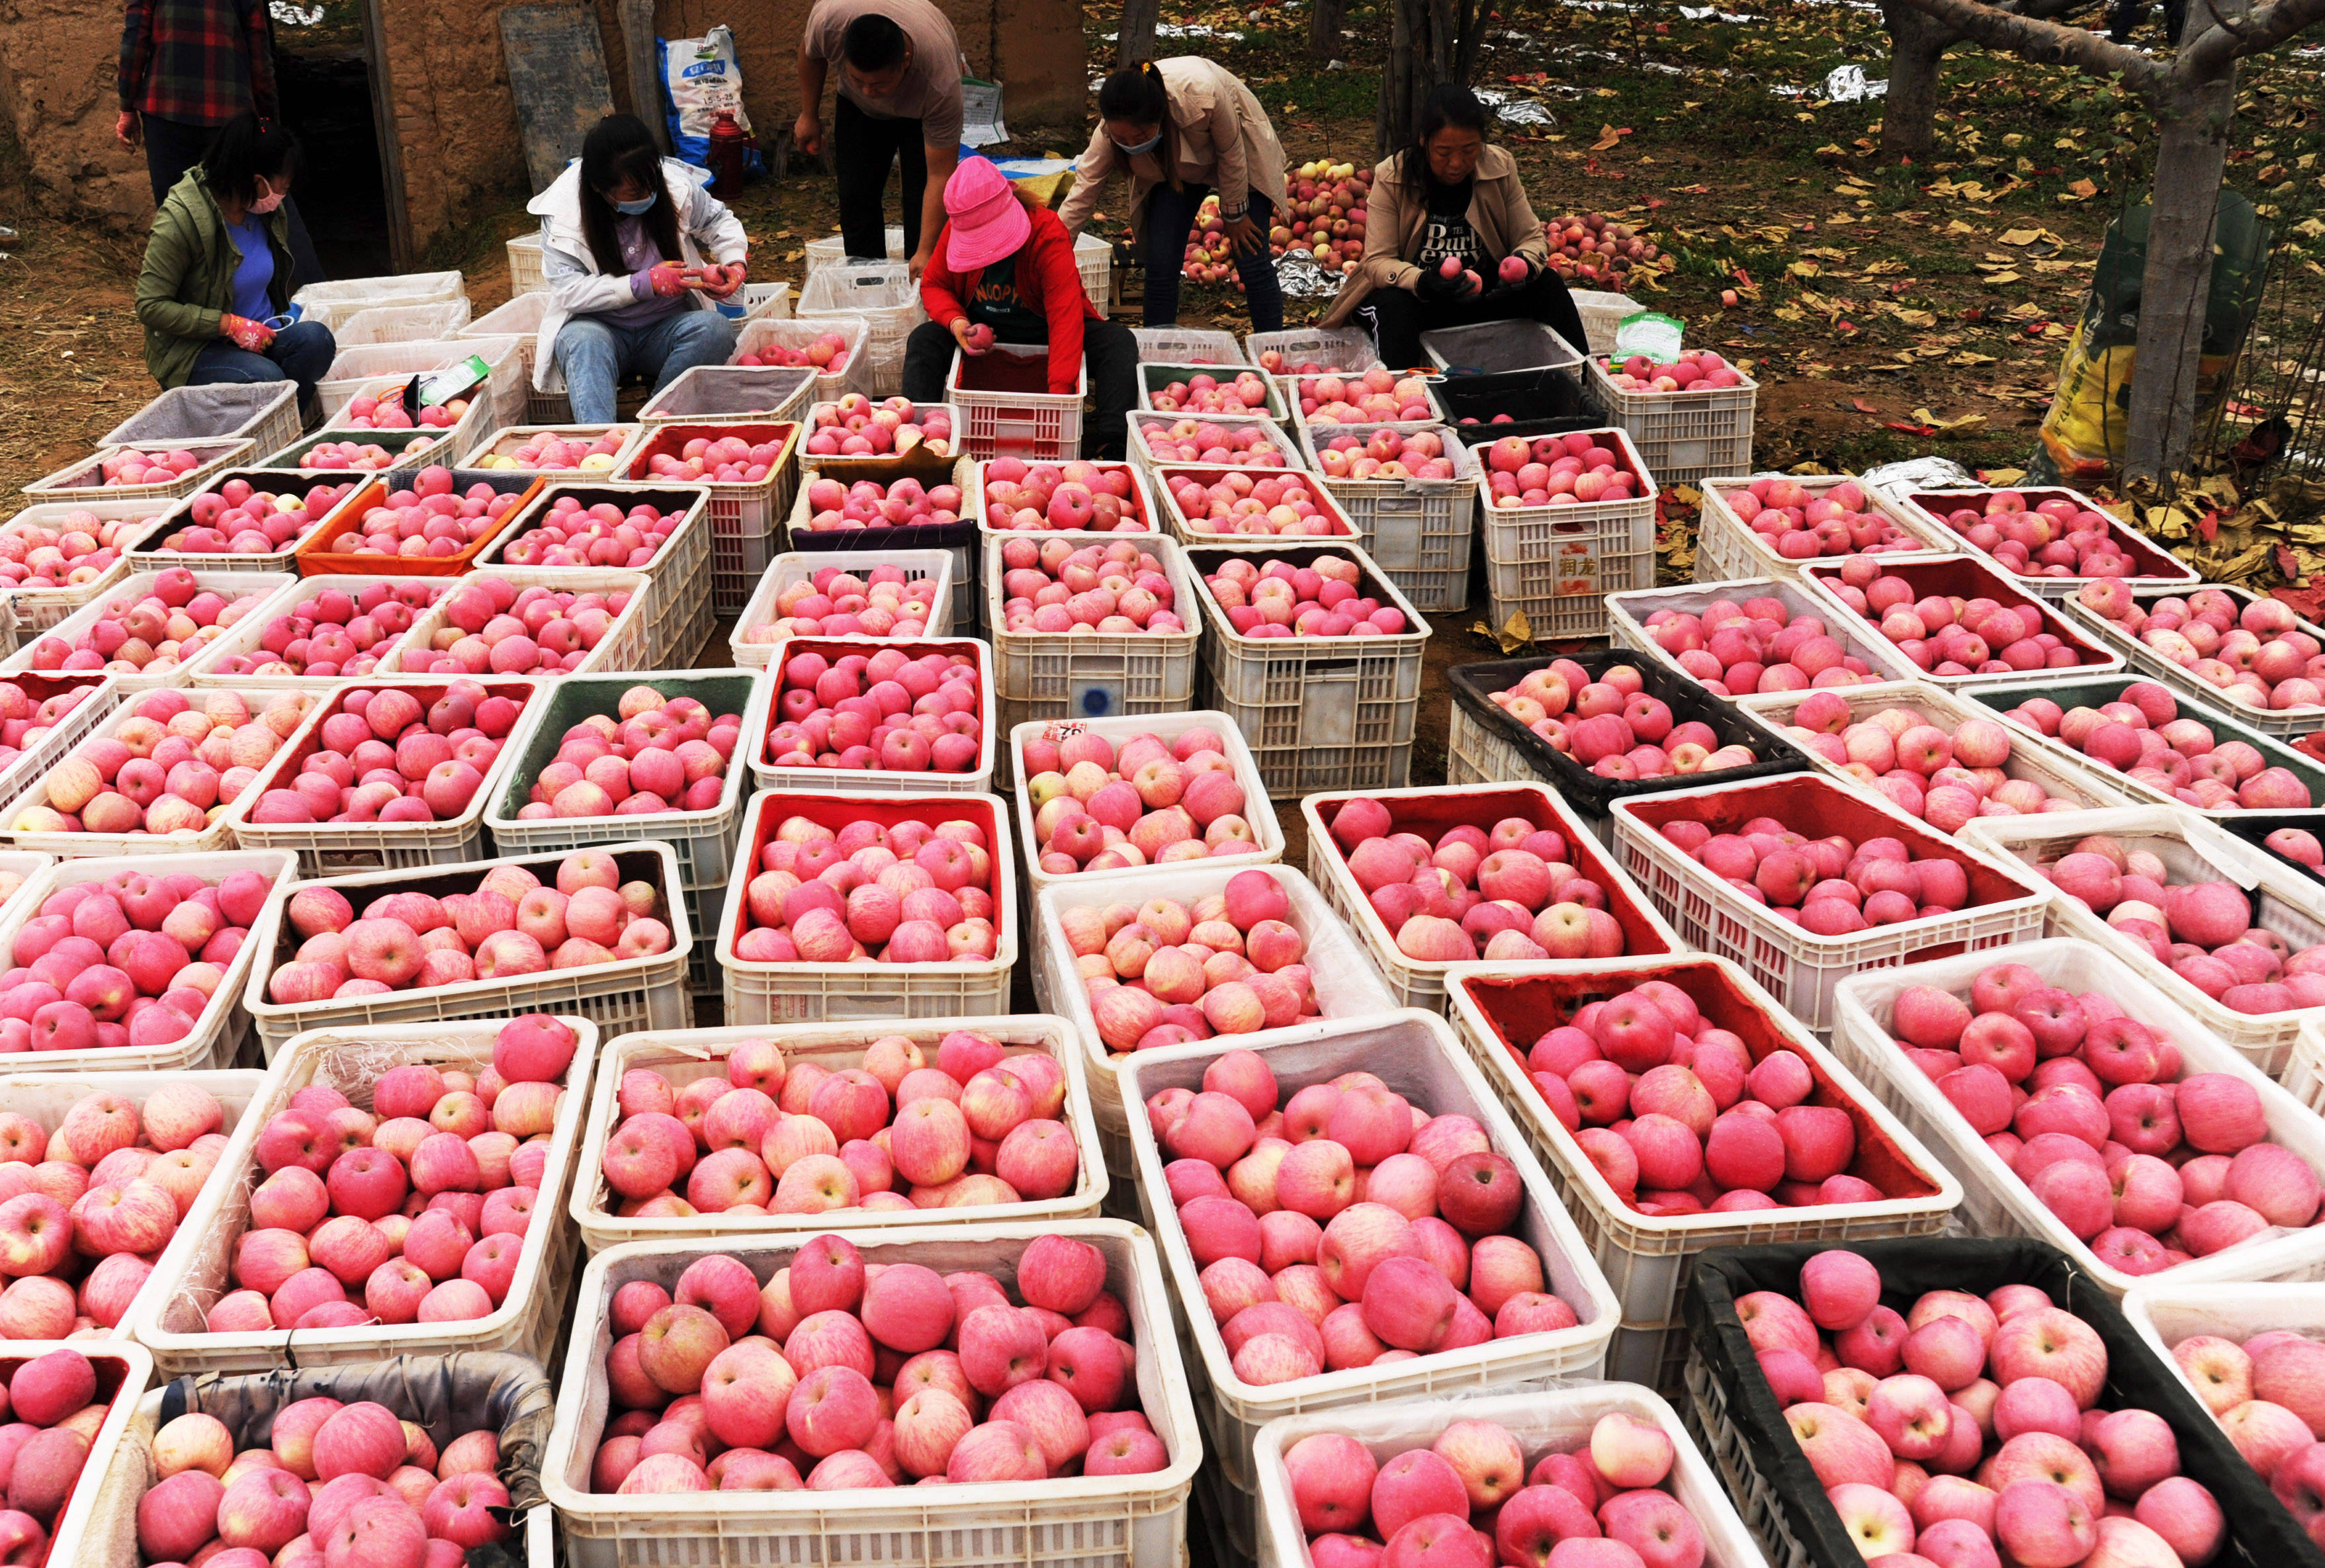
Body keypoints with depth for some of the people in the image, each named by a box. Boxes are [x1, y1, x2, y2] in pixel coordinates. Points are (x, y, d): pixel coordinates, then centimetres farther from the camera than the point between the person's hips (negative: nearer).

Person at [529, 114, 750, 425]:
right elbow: (569, 291, -18)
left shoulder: (675, 183, -6)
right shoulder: (563, 212, -13)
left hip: (666, 328, 2)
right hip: (600, 328, -2)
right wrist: (645, 284, -26)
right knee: (583, 339, -37)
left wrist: (736, 261, -9)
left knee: (715, 328, -30)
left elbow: (718, 221, 13)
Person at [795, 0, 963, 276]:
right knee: (855, 198, -2)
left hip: (923, 112, -3)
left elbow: (940, 176, -38)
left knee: (924, 205, -14)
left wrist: (926, 252, -42)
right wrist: (808, 115, -2)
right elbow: (810, 51, -11)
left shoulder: (941, 83, -43)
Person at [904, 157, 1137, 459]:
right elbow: (933, 285, -1)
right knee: (923, 339, -22)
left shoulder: (1049, 235, -28)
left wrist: (1060, 389, -47)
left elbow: (1066, 317, -36)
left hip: (1044, 330, -3)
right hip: (986, 333, 3)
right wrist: (955, 322, -26)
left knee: (1119, 341, -28)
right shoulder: (957, 230, -16)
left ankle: (1112, 439, -40)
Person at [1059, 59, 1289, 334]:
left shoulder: (1203, 96, -43)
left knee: (1251, 260, -6)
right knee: (1160, 263, -8)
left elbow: (1232, 154, -25)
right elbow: (1083, 192, -23)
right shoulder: (1113, 129, -32)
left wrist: (1235, 215, -12)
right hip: (1175, 166, 3)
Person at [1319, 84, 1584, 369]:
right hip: (1413, 293, -3)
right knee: (1395, 304, -36)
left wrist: (1523, 265, -27)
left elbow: (1533, 238, -1)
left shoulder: (1500, 168, -5)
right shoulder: (1391, 177, -14)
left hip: (1485, 291, 3)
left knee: (1547, 284, -18)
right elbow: (1378, 260, -17)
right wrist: (1421, 282, -38)